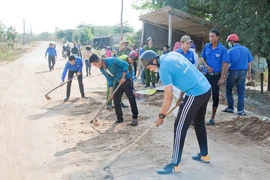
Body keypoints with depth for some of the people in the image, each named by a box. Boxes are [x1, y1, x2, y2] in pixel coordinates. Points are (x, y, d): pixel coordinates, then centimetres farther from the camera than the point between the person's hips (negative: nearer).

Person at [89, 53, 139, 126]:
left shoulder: (112, 60, -24)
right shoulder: (102, 70, -2)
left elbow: (125, 65, -20)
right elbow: (109, 80, 5)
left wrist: (123, 77, -21)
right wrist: (111, 93, -1)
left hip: (126, 80, -7)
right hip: (117, 82, 7)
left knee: (131, 99, -7)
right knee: (116, 101, 5)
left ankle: (135, 118, 1)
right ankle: (119, 118, 20)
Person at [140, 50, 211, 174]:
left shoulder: (164, 69, -15)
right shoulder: (173, 54, 8)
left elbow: (169, 97, -11)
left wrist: (161, 116, 0)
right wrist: (181, 95, 18)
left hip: (195, 95, -9)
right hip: (206, 89, 9)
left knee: (180, 127, -1)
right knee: (199, 123, 24)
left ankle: (175, 165, 8)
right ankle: (204, 155, 38)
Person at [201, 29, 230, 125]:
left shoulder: (222, 49, -11)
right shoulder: (206, 46, 0)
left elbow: (225, 64, -11)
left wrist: (222, 78, -15)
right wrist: (207, 66, -8)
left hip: (216, 75, -3)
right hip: (207, 74, 3)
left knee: (215, 96, 4)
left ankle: (212, 118, 16)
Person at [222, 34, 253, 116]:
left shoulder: (230, 51, -8)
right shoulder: (246, 50, 6)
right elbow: (250, 63, 9)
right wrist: (249, 73, 16)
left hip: (233, 72, -3)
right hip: (243, 72, 4)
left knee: (228, 90, 14)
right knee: (241, 92, 8)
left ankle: (230, 108, 16)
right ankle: (240, 110, 8)